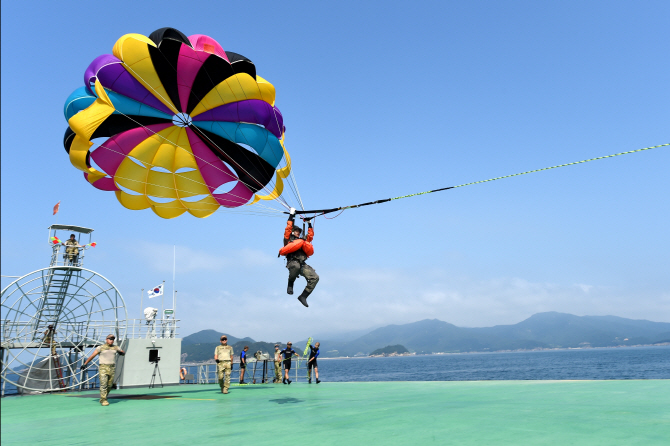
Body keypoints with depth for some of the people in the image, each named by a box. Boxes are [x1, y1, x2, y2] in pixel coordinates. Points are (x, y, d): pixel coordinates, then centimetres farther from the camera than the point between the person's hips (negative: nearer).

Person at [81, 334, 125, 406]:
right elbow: (92, 356, -2)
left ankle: (102, 399, 23)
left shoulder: (115, 347, 7)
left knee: (109, 385, 7)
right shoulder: (100, 348, -3)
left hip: (112, 368, 4)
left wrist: (121, 352, -14)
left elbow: (123, 352, 10)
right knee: (103, 384, -13)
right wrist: (85, 364, -7)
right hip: (103, 368, -4)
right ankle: (103, 401, -10)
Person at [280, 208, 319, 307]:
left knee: (315, 277, -14)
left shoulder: (302, 241, 33)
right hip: (292, 262, -6)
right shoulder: (288, 240, 19)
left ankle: (303, 296, -11)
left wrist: (309, 224, 41)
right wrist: (291, 216, 11)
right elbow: (288, 228, 10)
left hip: (303, 264, 6)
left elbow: (310, 236, 43)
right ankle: (290, 284, -12)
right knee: (296, 266, -42)